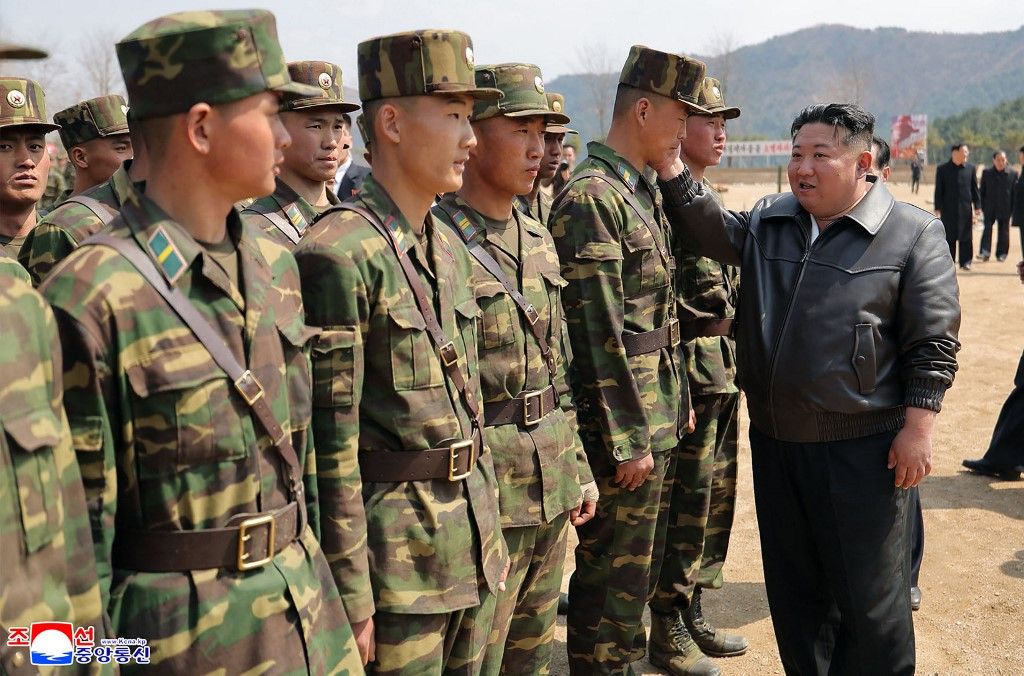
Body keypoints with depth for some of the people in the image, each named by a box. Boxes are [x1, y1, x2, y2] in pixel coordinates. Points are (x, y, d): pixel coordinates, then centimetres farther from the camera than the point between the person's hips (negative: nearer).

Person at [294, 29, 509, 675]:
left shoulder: (450, 247, 9)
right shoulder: (339, 252, -17)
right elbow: (330, 438, -18)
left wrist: (492, 527, 17)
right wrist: (351, 596, -15)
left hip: (472, 542, 8)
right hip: (396, 547, -8)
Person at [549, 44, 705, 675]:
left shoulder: (644, 190, 12)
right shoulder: (590, 198, -18)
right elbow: (600, 333, -21)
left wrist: (678, 401, 17)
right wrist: (629, 439, -19)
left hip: (660, 414, 10)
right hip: (623, 420, -10)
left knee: (644, 560, 21)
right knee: (613, 571, 4)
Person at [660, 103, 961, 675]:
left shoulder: (914, 235, -5)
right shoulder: (768, 221, 10)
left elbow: (933, 343, -7)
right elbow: (715, 233, -7)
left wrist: (918, 428, -12)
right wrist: (671, 168, -17)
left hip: (861, 449, -5)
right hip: (774, 438, 5)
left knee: (867, 595, 6)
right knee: (792, 585, 18)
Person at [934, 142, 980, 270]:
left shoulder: (971, 168, 6)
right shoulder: (942, 169, 0)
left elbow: (975, 189, 9)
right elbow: (938, 191, 0)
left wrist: (977, 207, 4)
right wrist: (938, 209, -5)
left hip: (965, 209, 1)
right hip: (948, 210, -1)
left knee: (966, 237, 2)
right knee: (949, 237, 4)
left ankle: (965, 262, 10)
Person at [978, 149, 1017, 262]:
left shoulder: (1012, 174, 1)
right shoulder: (986, 172, 4)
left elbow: (1015, 192, 3)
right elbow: (982, 190, 6)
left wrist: (1013, 208, -1)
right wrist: (982, 206, 1)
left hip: (1005, 209, 0)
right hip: (990, 208, 0)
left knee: (1003, 232, 8)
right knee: (987, 229, -8)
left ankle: (1001, 253, 16)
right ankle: (985, 253, -9)